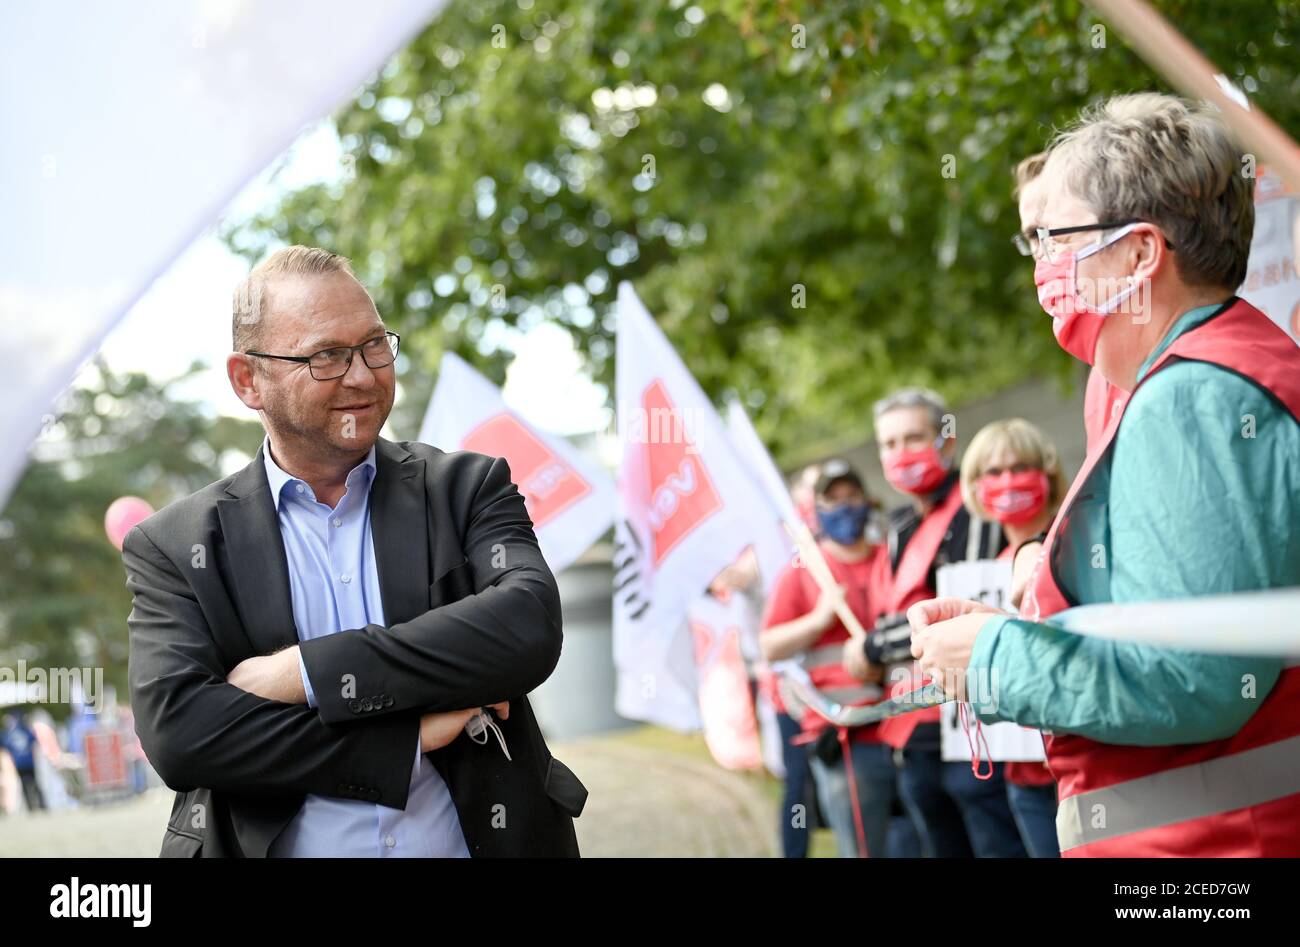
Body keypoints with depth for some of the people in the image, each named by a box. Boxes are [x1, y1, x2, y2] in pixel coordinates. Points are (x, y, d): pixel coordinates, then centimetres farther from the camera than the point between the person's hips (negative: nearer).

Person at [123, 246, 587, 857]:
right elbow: (175, 730, -16)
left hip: (477, 839, 1)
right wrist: (410, 738, -20)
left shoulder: (468, 487, -1)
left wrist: (304, 673, -21)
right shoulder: (172, 549, -3)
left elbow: (529, 627, -17)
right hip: (276, 843, -1)